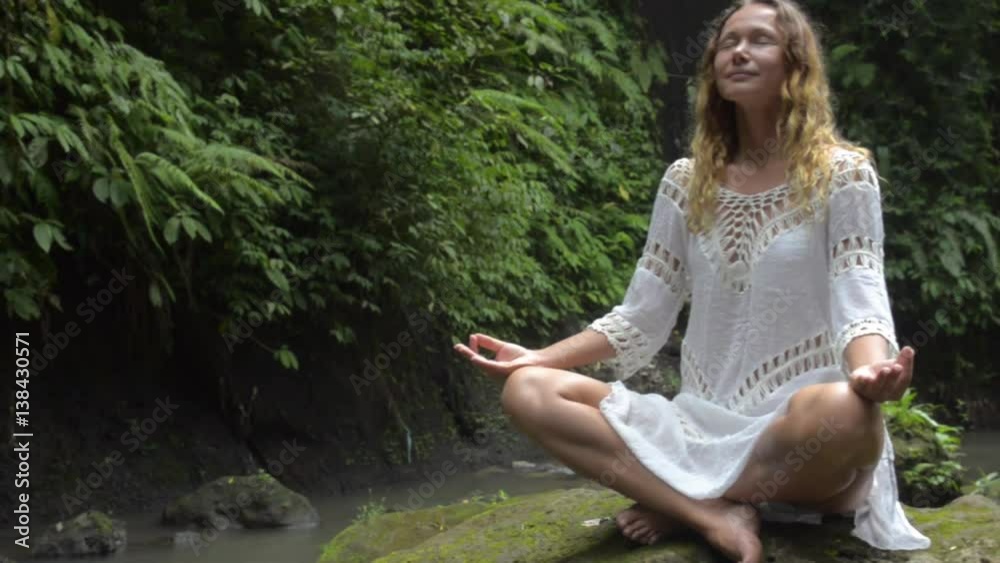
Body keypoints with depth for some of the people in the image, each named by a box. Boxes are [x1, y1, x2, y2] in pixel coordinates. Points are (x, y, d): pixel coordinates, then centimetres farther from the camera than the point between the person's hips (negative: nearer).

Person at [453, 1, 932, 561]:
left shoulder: (841, 173, -1)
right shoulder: (687, 182, 10)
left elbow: (860, 306, -13)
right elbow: (641, 319, 11)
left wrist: (870, 373, -37)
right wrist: (537, 357, -4)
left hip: (800, 434, -4)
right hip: (704, 426, 4)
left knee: (845, 411, -41)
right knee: (528, 391, -15)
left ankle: (678, 505, -16)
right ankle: (715, 514, -23)